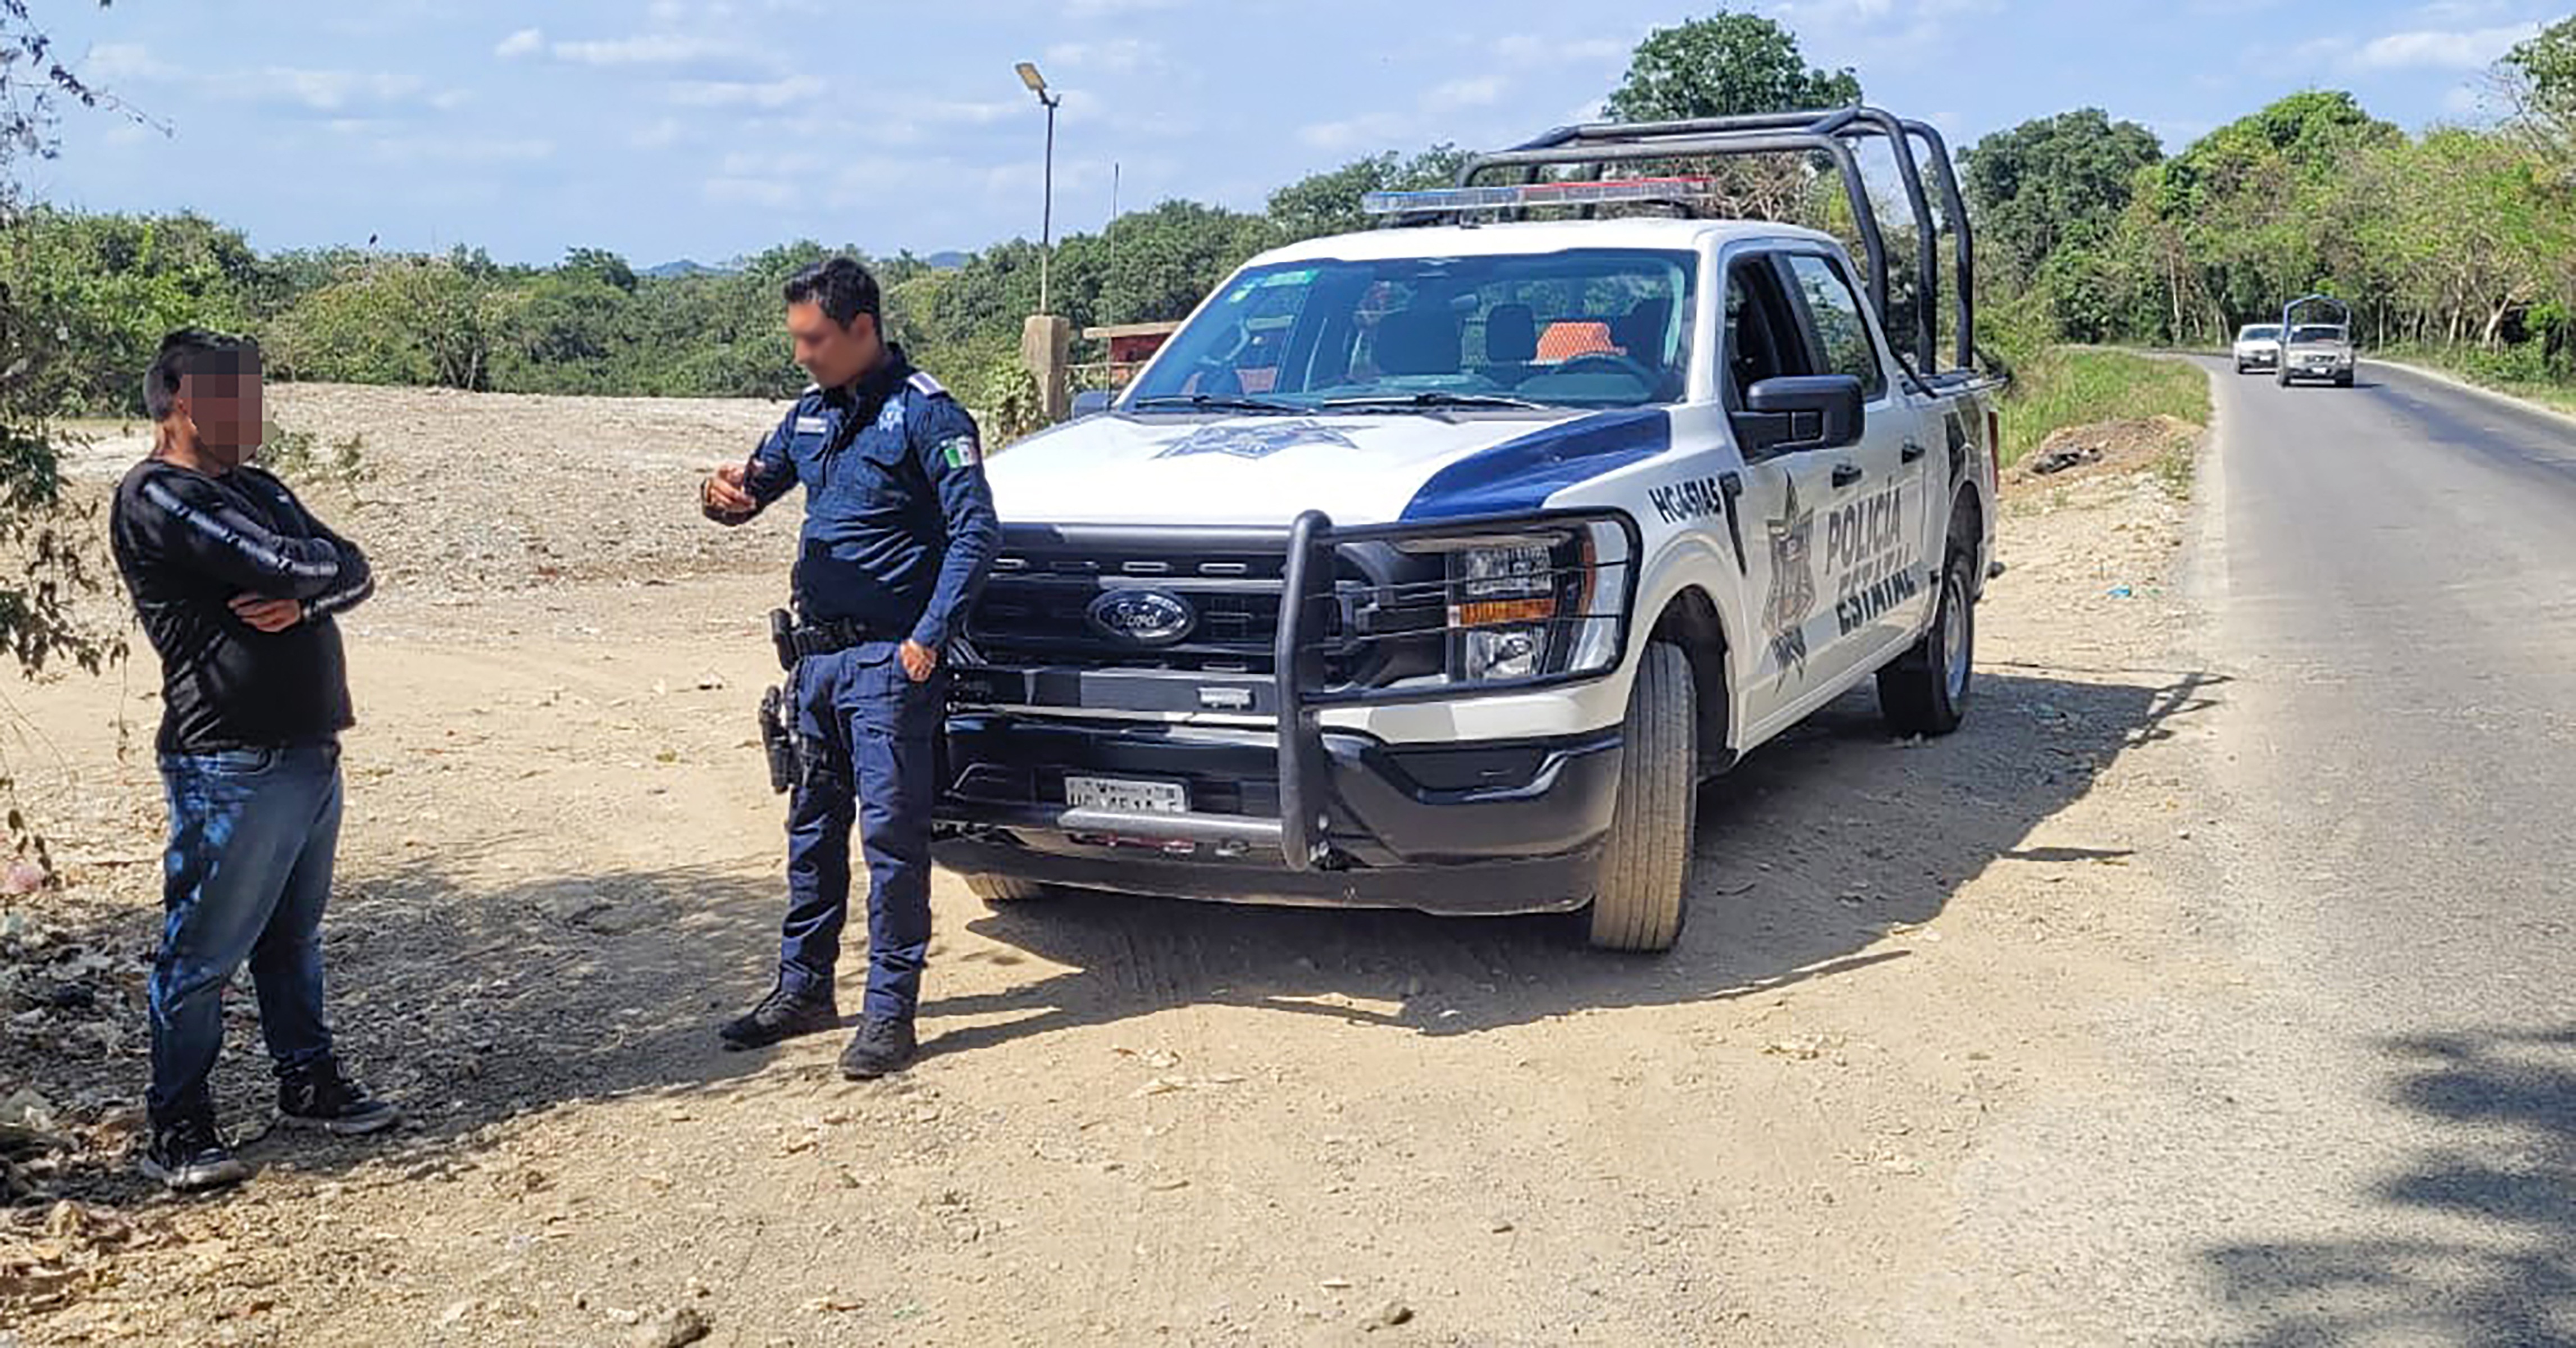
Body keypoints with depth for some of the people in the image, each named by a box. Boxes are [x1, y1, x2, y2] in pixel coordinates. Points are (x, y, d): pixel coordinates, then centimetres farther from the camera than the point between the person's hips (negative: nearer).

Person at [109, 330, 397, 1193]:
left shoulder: (260, 490, 17)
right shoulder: (156, 499, -11)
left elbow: (353, 577, 8)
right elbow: (283, 565, -21)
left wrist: (303, 597, -12)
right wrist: (321, 566, 1)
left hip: (311, 752, 9)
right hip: (231, 768, -8)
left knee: (294, 933, 19)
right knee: (203, 951, 0)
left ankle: (309, 1083, 30)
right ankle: (178, 1129, 9)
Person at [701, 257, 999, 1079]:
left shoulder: (924, 413, -10)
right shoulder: (811, 412, 13)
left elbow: (976, 532, -16)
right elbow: (756, 485, 21)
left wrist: (929, 637, -24)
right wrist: (728, 496, -5)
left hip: (890, 660, -8)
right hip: (818, 653, 8)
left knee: (892, 834, -4)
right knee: (813, 826, 14)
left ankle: (891, 1012, 2)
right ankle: (803, 988, 25)